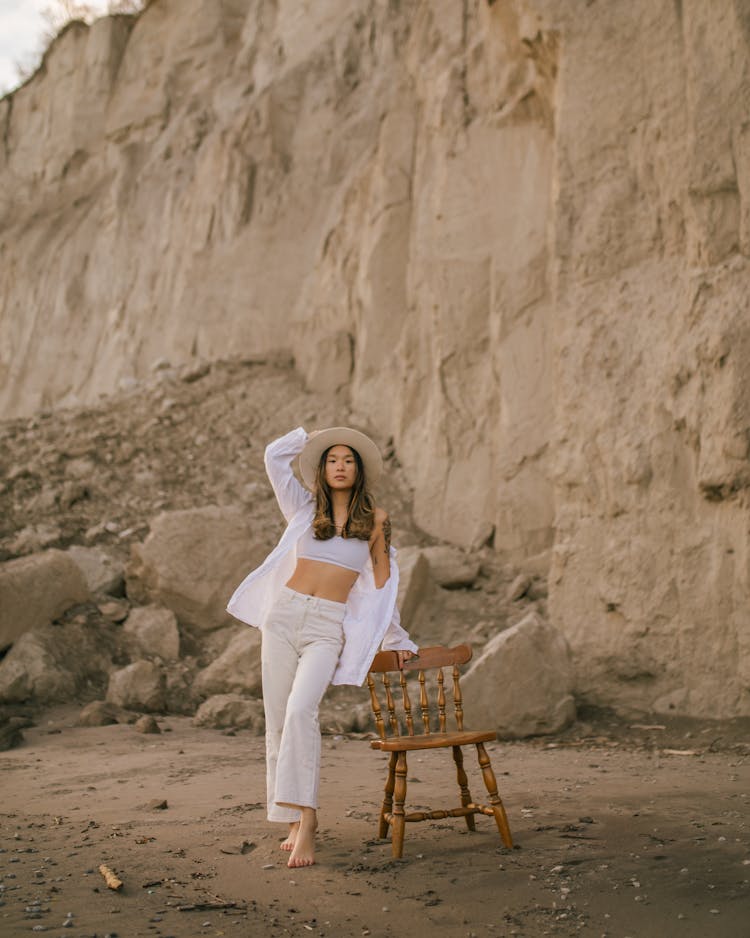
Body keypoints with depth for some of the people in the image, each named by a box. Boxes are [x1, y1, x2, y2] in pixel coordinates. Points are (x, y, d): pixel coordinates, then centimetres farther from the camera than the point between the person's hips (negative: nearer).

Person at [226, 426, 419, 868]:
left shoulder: (375, 518, 8)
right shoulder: (305, 507, 12)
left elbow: (382, 581, 15)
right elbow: (275, 456, 8)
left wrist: (395, 638, 18)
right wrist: (315, 435, 20)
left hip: (328, 627, -3)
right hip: (284, 615, 3)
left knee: (301, 711, -22)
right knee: (278, 720, 0)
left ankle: (306, 821, -22)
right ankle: (298, 818, 9)